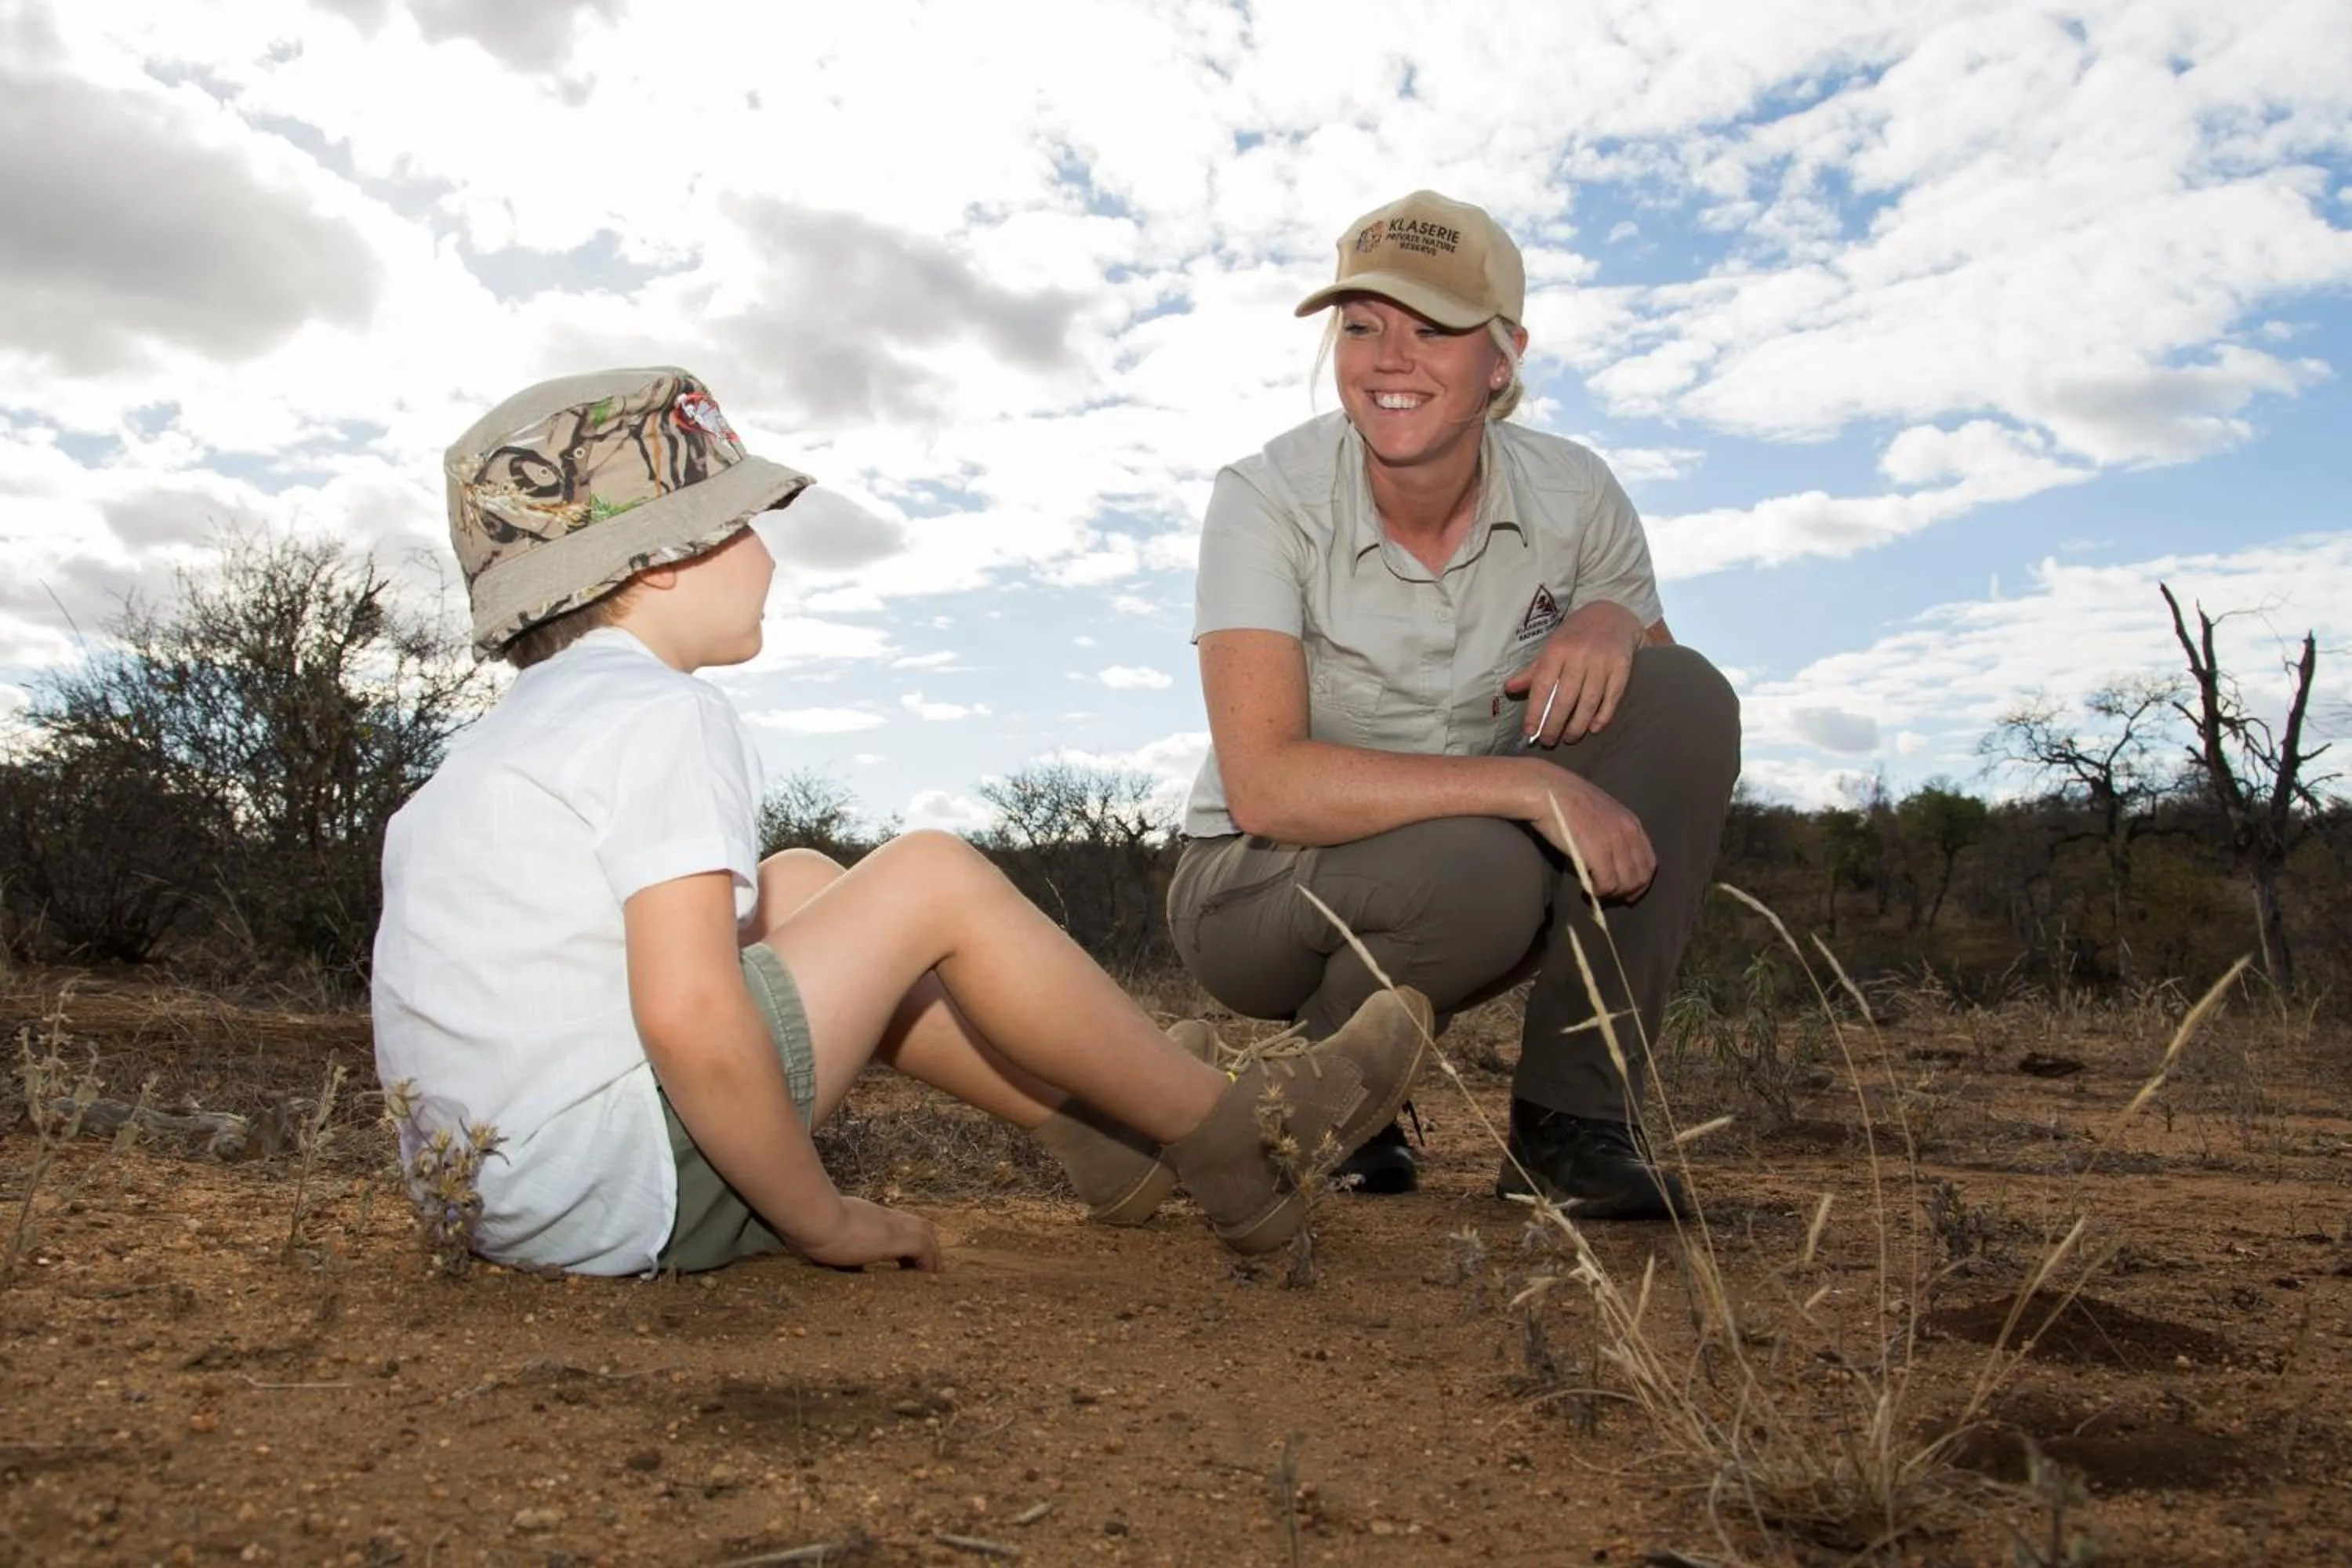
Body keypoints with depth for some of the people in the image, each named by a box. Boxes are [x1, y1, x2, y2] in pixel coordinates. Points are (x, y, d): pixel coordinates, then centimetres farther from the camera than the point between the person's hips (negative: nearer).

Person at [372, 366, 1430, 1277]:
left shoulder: (519, 728, 15)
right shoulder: (660, 716, -14)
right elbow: (689, 1017, -26)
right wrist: (822, 1221, -13)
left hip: (494, 1194, 10)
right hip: (614, 1192, -10)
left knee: (799, 884, 18)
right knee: (935, 880, -7)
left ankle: (1107, 1138, 19)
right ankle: (1228, 1138, 7)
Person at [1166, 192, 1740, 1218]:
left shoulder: (1573, 497, -7)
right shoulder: (1267, 503, -19)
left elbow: (1665, 726, 4)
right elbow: (1263, 786, -30)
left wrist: (1616, 622, -19)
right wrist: (1529, 785, -35)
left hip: (1484, 872, 4)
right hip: (1257, 885, -4)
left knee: (1686, 694, -17)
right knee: (1475, 869, -37)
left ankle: (1571, 1117, -13)